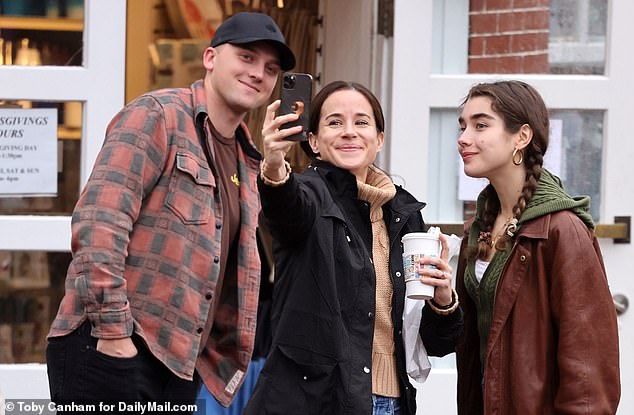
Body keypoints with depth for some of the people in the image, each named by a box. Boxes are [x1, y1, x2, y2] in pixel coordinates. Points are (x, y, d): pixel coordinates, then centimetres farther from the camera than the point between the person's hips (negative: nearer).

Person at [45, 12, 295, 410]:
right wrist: (113, 331, -20)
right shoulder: (158, 114, -5)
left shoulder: (248, 163, 19)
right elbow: (99, 220, -15)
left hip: (179, 362, 8)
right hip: (110, 349, -8)